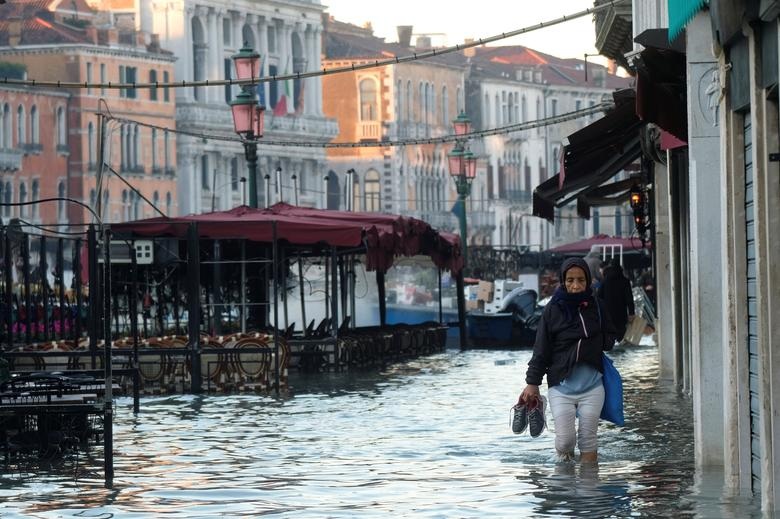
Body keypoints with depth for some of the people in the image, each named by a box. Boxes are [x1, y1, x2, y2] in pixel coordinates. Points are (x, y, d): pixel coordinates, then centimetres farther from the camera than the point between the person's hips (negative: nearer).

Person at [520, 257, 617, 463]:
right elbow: (541, 350, -1)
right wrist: (532, 383, -4)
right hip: (561, 386, -2)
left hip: (591, 383, 2)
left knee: (588, 439, 4)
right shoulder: (553, 309, -3)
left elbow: (610, 337, 18)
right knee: (565, 439, -9)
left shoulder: (595, 307, 4)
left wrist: (595, 343, -4)